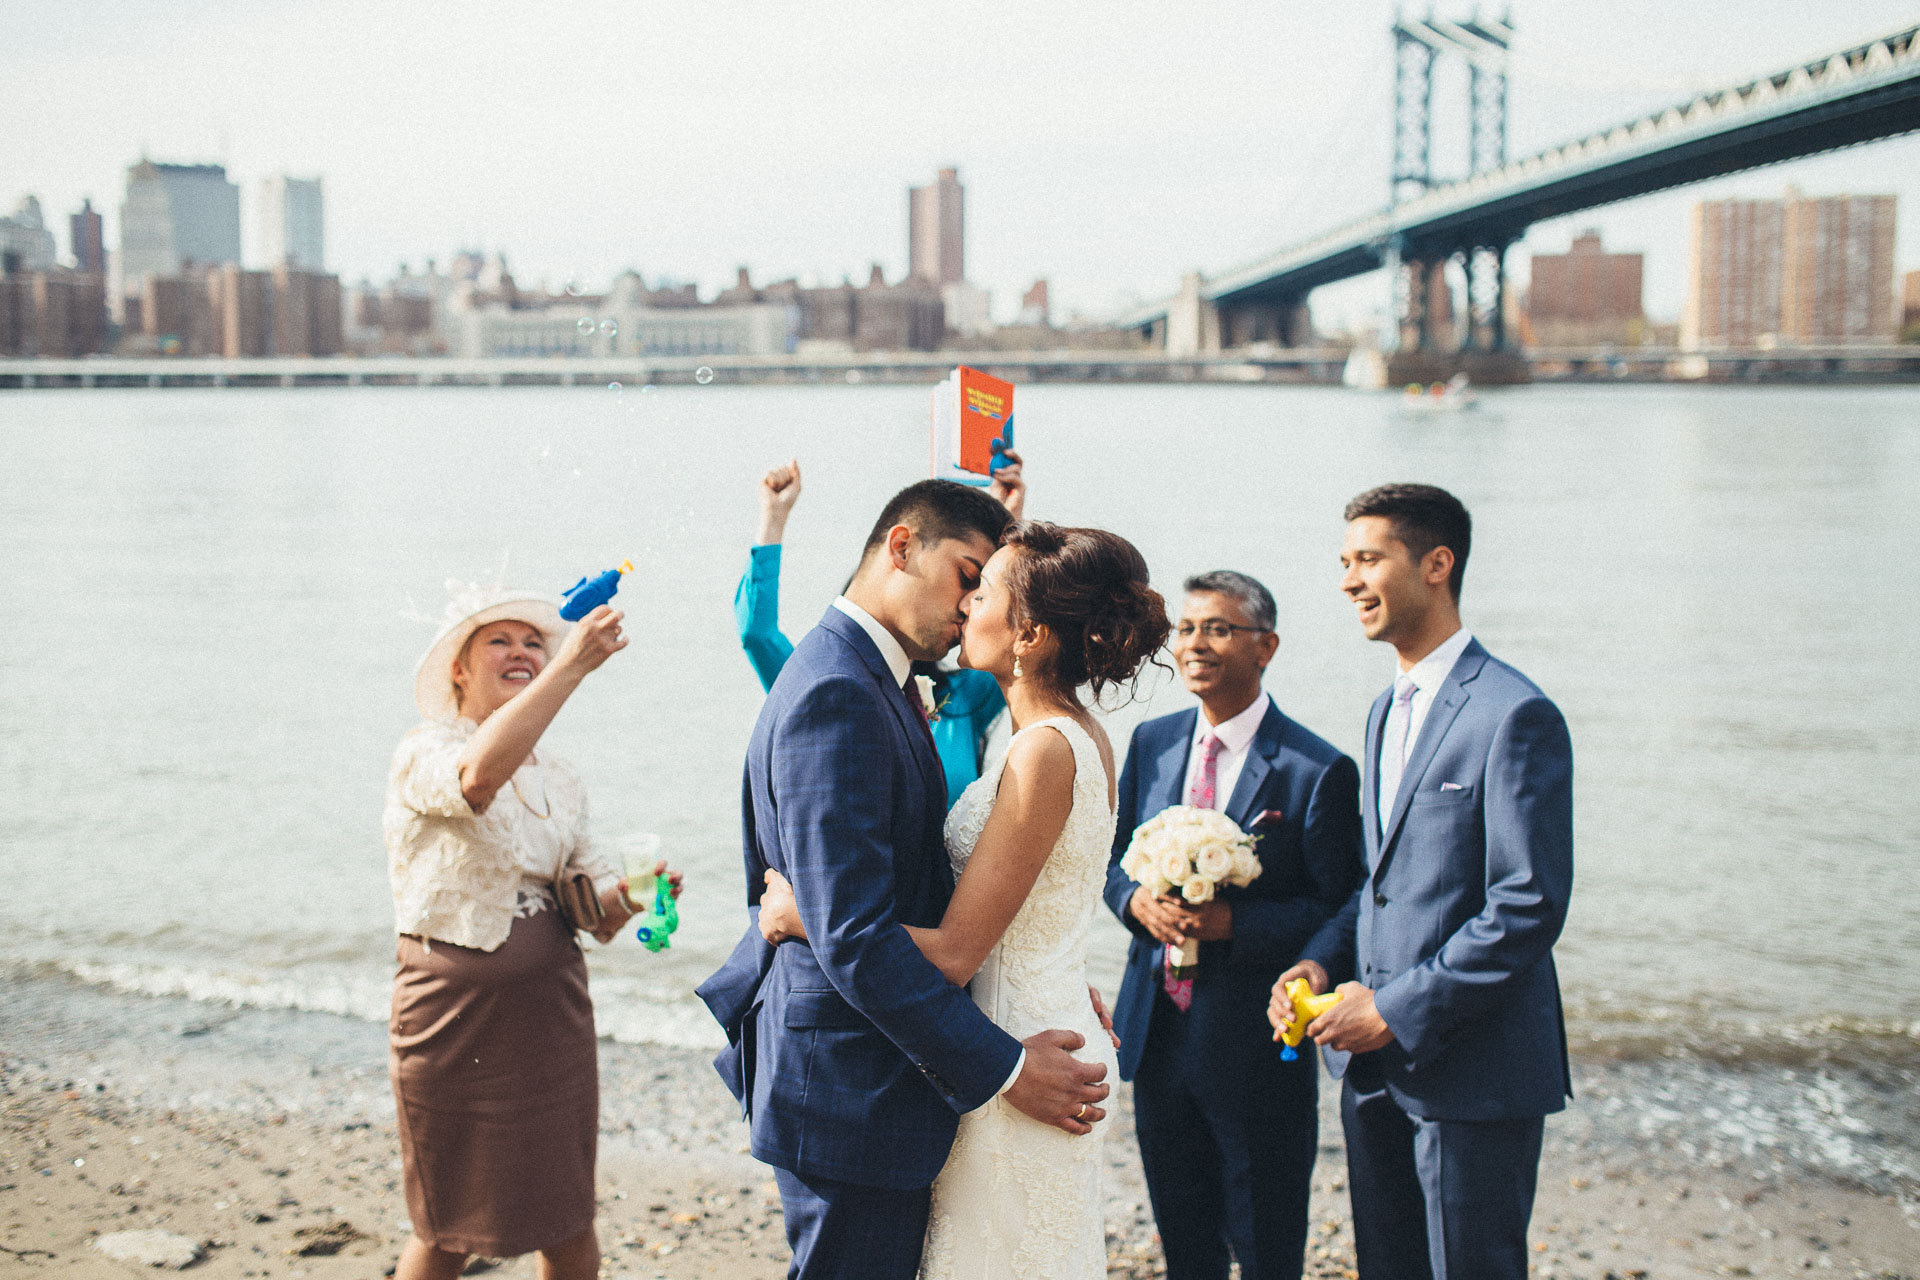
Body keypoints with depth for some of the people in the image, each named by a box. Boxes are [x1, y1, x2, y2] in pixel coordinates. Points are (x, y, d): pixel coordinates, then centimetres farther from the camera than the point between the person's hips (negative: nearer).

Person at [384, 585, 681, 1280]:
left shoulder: (560, 778, 10)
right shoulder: (423, 754, -9)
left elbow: (596, 908, 12)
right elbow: (478, 777, -34)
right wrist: (573, 666, -36)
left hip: (553, 1011, 5)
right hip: (455, 1016, -5)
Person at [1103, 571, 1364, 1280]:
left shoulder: (1317, 771, -12)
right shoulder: (1151, 743, 5)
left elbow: (1338, 910, -12)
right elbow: (1115, 859, 13)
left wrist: (1231, 922, -24)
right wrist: (1137, 900, -10)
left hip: (1255, 1043, -5)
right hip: (1156, 1030, 5)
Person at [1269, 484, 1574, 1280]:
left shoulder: (1514, 715, -15)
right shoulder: (1386, 714, 14)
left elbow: (1530, 906, -19)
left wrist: (1397, 1010, -18)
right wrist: (1323, 960, 2)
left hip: (1472, 1072, -8)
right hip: (1374, 1069, 8)